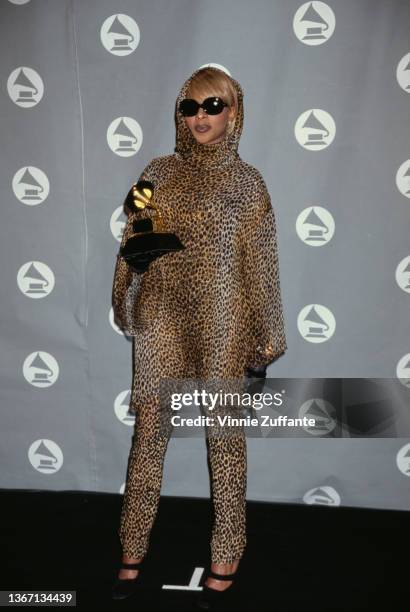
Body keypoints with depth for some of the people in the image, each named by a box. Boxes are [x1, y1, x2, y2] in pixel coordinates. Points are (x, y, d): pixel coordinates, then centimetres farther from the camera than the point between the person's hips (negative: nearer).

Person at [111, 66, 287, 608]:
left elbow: (262, 264, 1)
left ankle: (227, 559, 24)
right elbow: (132, 244, 10)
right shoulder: (159, 172, 7)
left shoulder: (246, 181, 1)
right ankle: (132, 553, 23)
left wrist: (267, 334, 0)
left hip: (221, 323, -2)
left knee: (225, 435, 7)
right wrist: (125, 305, 5)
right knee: (149, 432, 6)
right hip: (161, 319, 2)